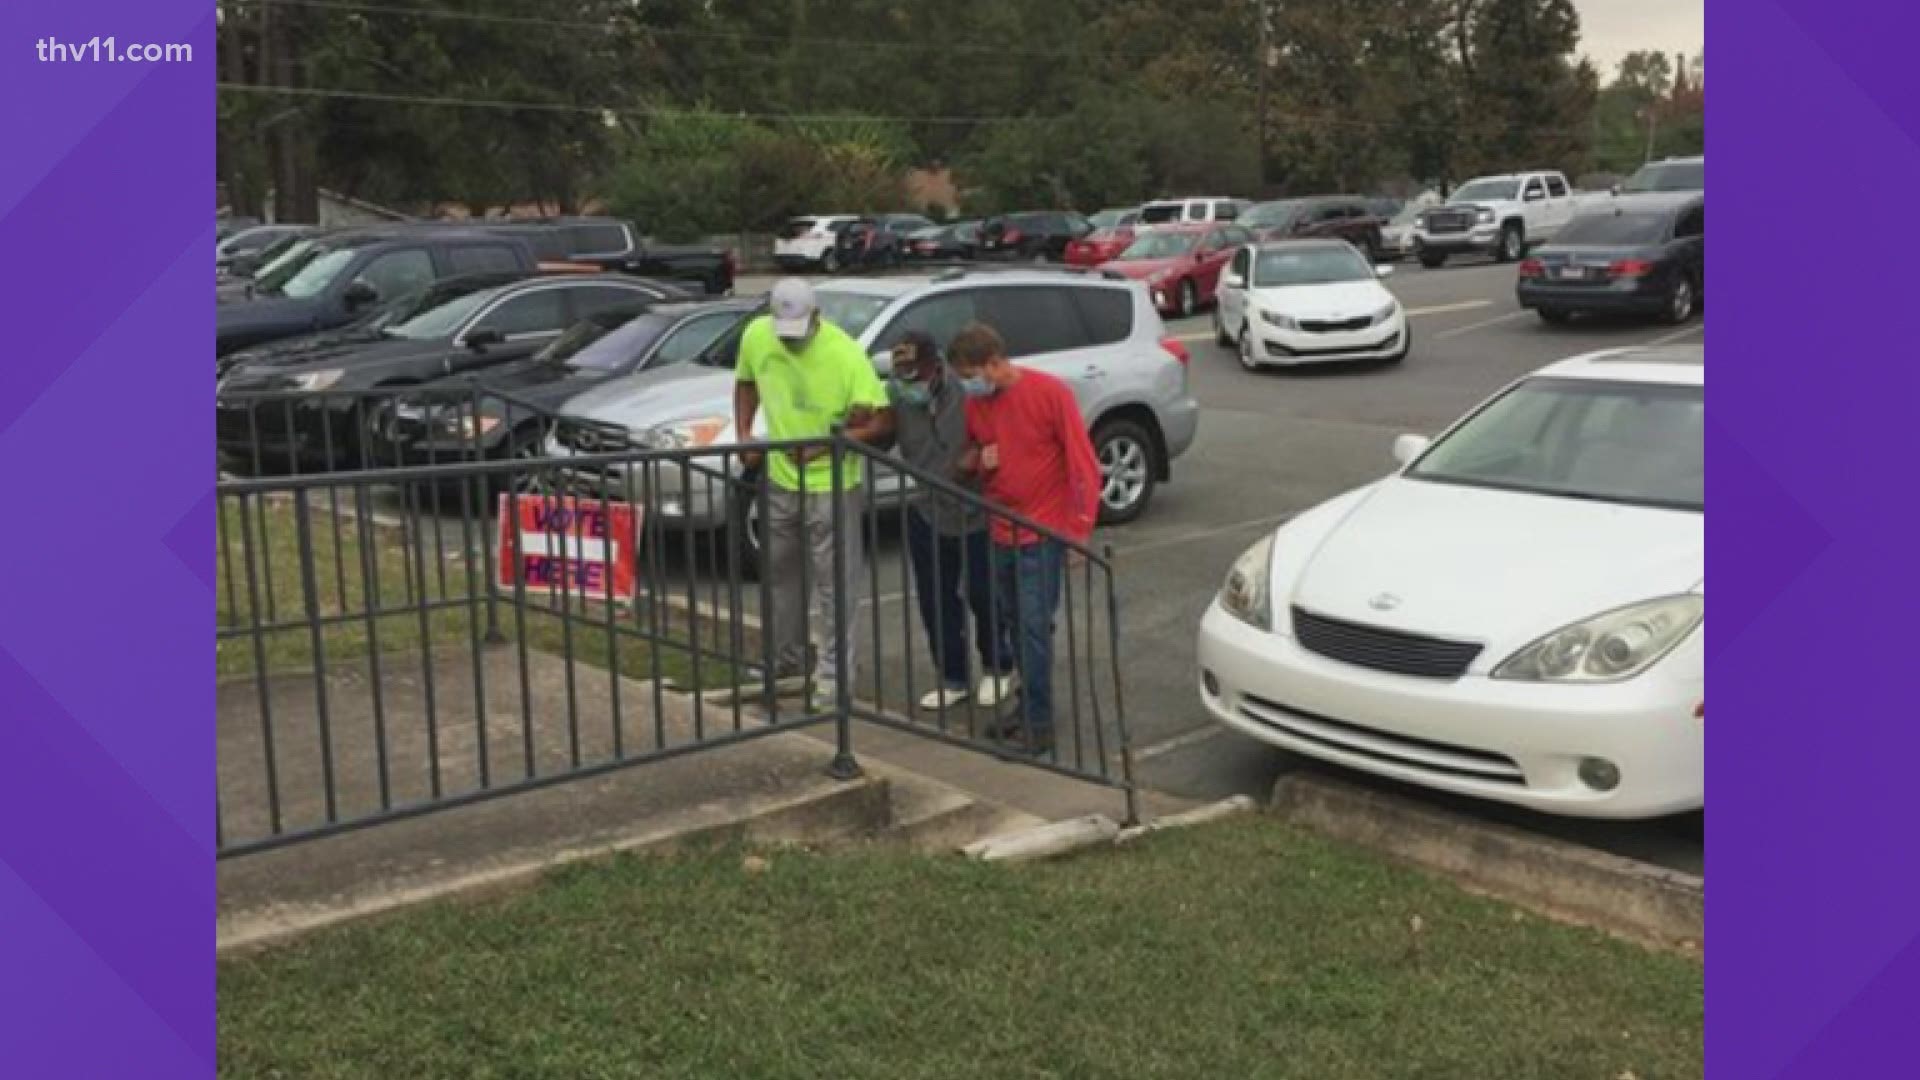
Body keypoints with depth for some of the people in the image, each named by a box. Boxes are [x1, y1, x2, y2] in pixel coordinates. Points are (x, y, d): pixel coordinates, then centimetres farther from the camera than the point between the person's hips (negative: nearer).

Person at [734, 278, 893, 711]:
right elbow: (746, 382, 13)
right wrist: (744, 435, 0)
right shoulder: (756, 335, -7)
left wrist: (826, 445, -28)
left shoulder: (846, 353, -23)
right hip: (779, 479, 6)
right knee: (782, 573, 20)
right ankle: (787, 656, 40)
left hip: (831, 485, -6)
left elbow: (884, 422, -21)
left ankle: (833, 674, 13)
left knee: (834, 583, 2)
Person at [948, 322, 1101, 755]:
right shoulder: (975, 404, 3)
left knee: (1034, 626, -7)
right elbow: (967, 455, 19)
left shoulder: (1050, 393, -14)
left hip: (1043, 532, -6)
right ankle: (1030, 706, 25)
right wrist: (977, 459, -7)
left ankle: (1038, 726, -2)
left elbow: (1082, 462, -12)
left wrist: (1079, 530, -15)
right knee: (1014, 623, 12)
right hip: (1000, 532, 6)